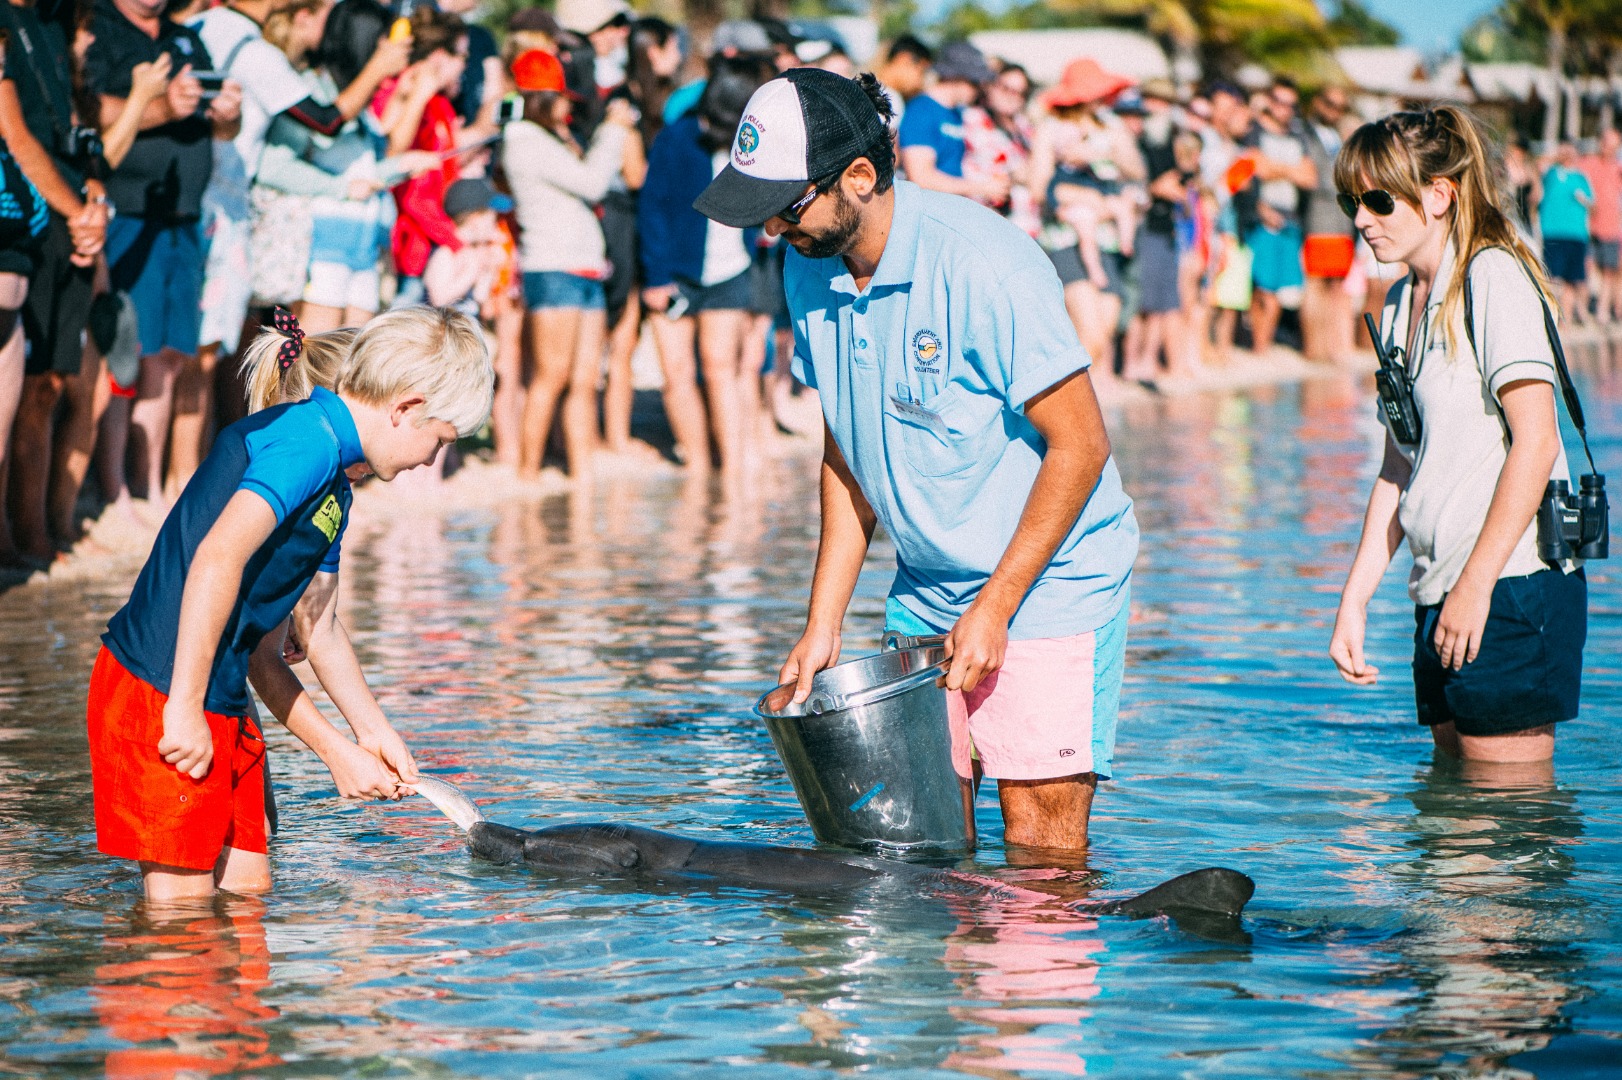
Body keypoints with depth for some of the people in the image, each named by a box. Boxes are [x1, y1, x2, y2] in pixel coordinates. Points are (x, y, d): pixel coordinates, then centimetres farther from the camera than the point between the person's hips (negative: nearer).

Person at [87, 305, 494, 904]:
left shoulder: (333, 484, 16)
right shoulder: (308, 441, -16)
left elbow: (316, 624, 27)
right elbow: (217, 558, -30)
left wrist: (371, 733, 34)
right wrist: (185, 707, -28)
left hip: (223, 708, 10)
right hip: (160, 697, -10)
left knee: (247, 890, 14)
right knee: (182, 914, -4)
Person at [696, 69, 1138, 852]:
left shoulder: (983, 265, -21)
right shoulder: (810, 271, 0)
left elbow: (1080, 444, -17)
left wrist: (995, 606, -17)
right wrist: (823, 624, 5)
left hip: (1050, 575, -6)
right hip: (927, 582, 6)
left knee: (1039, 837, -10)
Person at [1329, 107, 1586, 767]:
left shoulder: (1493, 279, -9)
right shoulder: (1401, 305, 16)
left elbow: (1536, 442, -17)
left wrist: (1476, 583, -19)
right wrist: (1355, 598, 13)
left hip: (1511, 588, -9)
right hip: (1442, 595, 9)